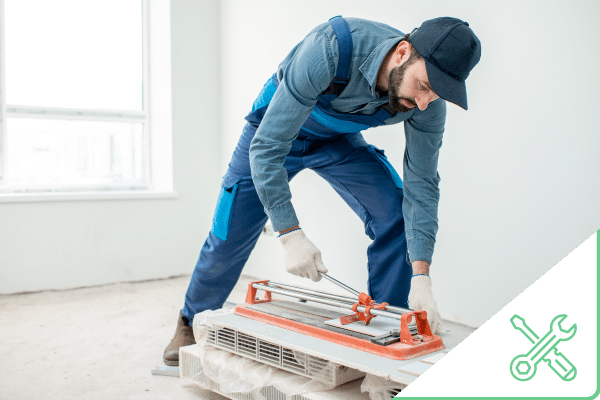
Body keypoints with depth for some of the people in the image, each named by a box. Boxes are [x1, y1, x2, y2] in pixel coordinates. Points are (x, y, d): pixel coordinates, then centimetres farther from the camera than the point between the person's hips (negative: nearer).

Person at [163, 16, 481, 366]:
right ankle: (193, 322, 27)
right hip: (276, 130, -3)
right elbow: (267, 147, -38)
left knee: (395, 215, -16)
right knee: (230, 236, -1)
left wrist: (420, 277, -30)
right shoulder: (331, 48, -41)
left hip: (338, 139, 3)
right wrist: (291, 234, -43)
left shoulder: (428, 99, -26)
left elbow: (421, 184, -21)